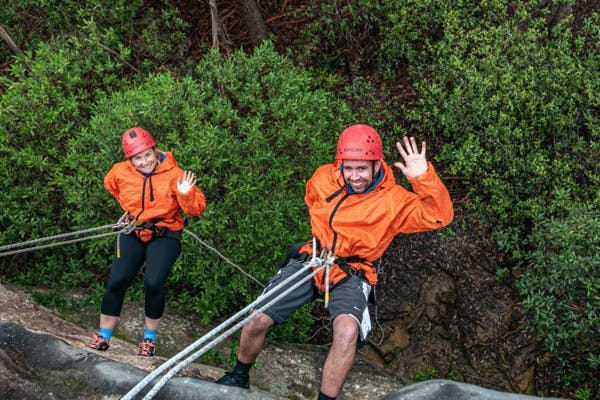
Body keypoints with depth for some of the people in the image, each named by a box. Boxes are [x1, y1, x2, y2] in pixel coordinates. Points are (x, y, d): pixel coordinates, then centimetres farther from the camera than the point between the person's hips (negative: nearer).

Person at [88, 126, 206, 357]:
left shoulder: (173, 174, -15)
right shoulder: (120, 173, -6)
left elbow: (197, 210, -14)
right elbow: (110, 185, 21)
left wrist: (186, 194, -33)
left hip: (165, 236, -3)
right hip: (133, 234, 3)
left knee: (153, 283, -21)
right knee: (116, 281, -10)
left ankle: (150, 339, 1)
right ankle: (103, 337, 7)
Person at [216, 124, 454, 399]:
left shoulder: (394, 200, -12)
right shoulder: (324, 177, -3)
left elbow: (439, 216, -22)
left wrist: (424, 177, -33)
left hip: (351, 274, -3)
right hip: (312, 260, 3)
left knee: (348, 330, -34)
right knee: (257, 320, -5)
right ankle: (239, 376, 25)